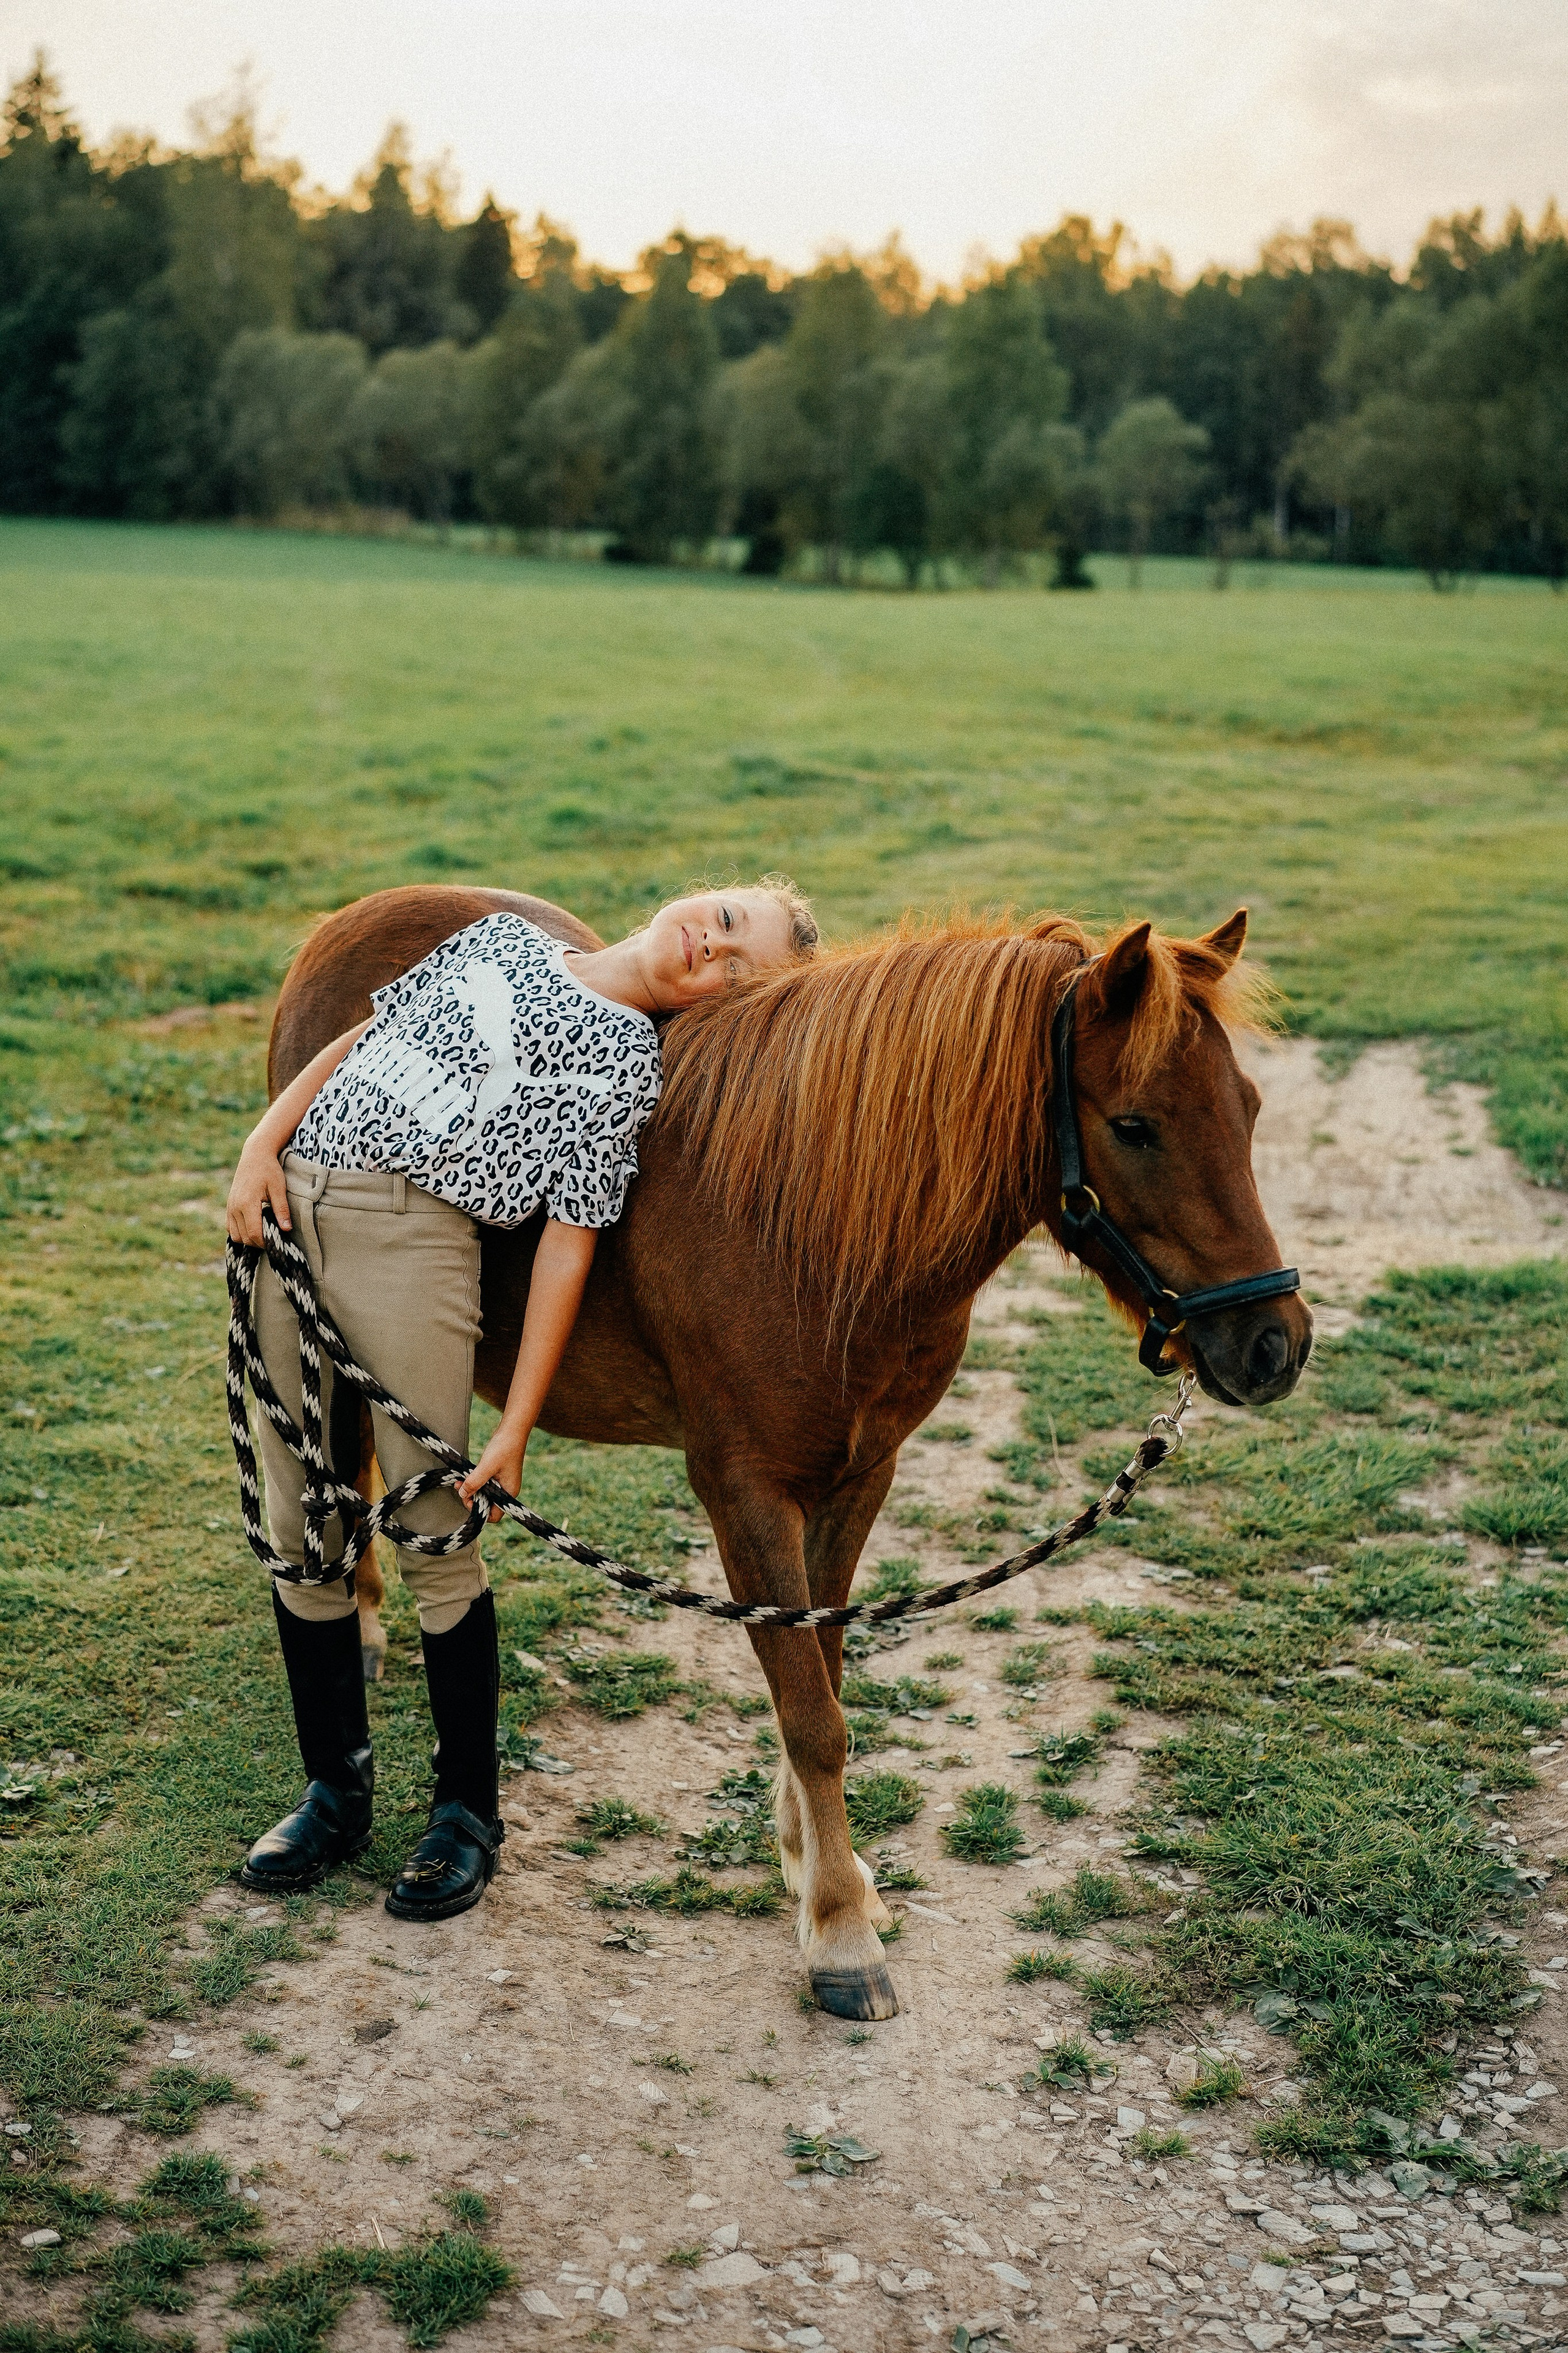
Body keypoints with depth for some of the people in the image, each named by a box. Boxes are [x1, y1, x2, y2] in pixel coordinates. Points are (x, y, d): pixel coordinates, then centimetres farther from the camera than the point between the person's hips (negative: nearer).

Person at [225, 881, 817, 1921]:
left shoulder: (627, 1059, -1)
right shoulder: (508, 939, 15)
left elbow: (568, 1243, -6)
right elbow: (360, 1041, 19)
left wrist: (516, 1429, -10)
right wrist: (263, 1144, 3)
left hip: (413, 1241, -5)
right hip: (288, 1207, 5)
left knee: (436, 1538, -3)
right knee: (298, 1532, 9)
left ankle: (467, 1815, 18)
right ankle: (337, 1792, 27)